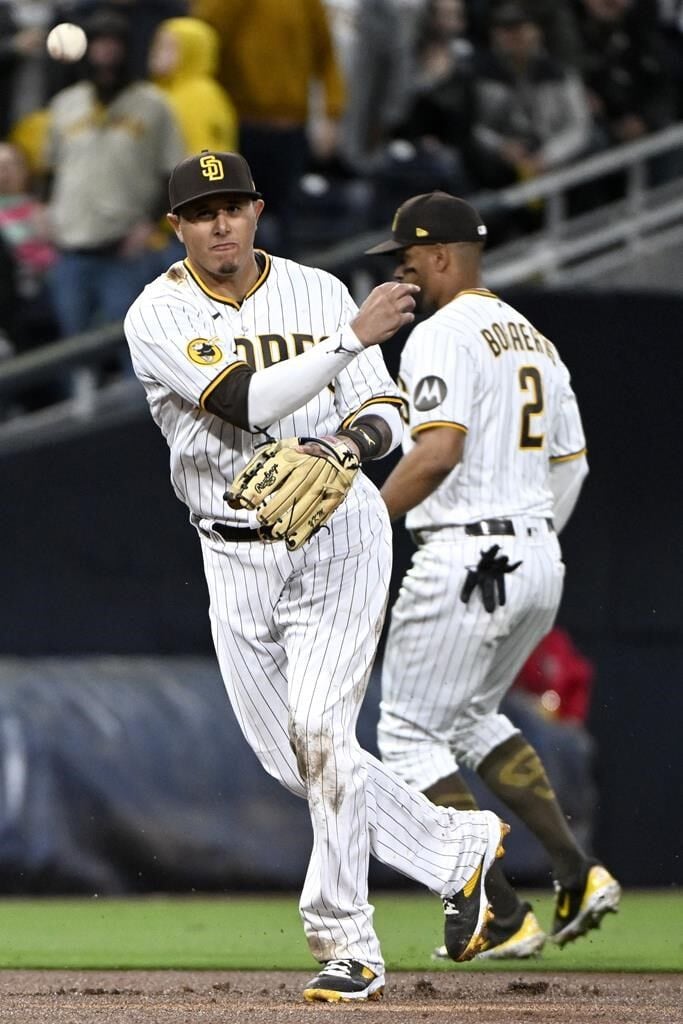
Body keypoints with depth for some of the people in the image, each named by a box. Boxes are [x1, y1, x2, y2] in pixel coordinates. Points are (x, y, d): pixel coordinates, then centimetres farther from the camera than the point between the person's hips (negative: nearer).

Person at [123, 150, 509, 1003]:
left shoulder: (317, 292, 2)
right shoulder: (160, 315, -6)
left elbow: (383, 412, 3)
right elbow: (242, 400, -21)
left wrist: (353, 438, -21)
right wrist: (354, 336, -26)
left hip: (336, 534, -2)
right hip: (234, 556, 2)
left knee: (318, 731, -16)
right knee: (291, 758, 5)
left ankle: (346, 945, -10)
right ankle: (457, 849, 24)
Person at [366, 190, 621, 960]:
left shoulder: (442, 336, -11)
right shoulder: (532, 340, 16)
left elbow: (439, 450, -25)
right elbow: (571, 461, 20)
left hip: (464, 558, -9)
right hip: (539, 561, 9)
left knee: (409, 732, 2)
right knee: (470, 718, 25)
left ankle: (504, 917, -3)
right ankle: (577, 875, 12)